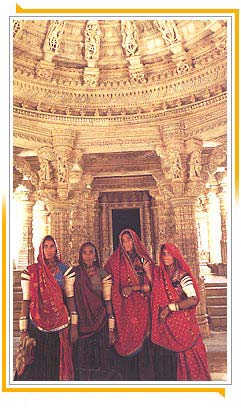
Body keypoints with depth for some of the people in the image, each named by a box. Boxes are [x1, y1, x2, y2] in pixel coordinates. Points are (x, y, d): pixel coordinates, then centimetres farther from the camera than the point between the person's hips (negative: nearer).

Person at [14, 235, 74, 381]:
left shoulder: (64, 270, 3)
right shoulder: (31, 271, 0)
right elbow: (26, 301, -2)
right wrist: (23, 330, -5)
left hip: (60, 324, 1)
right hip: (36, 325, -1)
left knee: (57, 365, 7)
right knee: (34, 366, 3)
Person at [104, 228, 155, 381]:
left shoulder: (143, 260, 3)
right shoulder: (116, 261, 9)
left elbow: (151, 285, -1)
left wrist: (133, 287, -11)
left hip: (141, 308, -1)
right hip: (123, 309, 2)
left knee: (141, 343, -2)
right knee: (125, 344, 1)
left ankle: (145, 378, 10)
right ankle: (128, 378, 13)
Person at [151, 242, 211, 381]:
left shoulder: (182, 275, -10)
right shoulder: (158, 273, 5)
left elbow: (193, 300, -19)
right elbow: (153, 293, 3)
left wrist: (169, 307, -19)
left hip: (182, 323, -4)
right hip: (164, 325, 4)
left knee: (185, 358, 3)